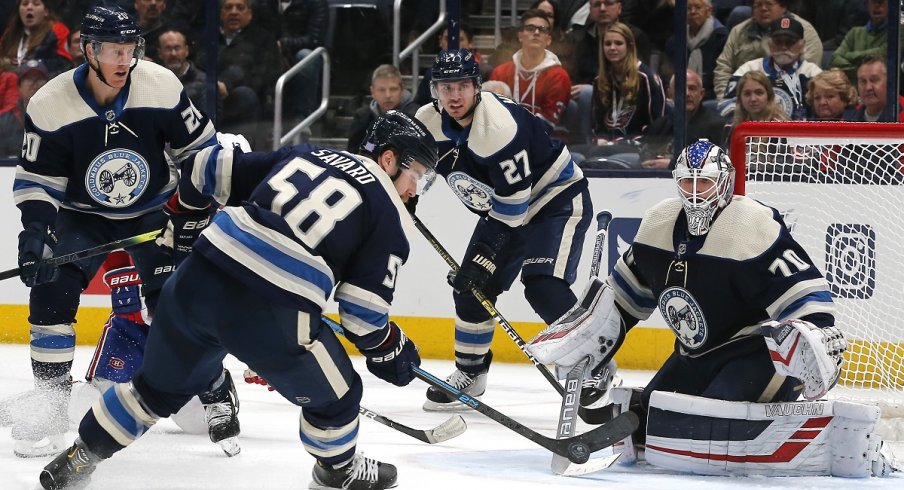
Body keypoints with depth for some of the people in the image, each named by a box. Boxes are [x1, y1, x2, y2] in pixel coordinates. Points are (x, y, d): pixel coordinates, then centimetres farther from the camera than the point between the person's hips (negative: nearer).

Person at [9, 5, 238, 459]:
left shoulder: (161, 86, -19)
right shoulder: (50, 105, -21)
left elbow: (199, 145, -5)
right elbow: (36, 178, -11)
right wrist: (34, 227, -25)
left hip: (152, 212, 0)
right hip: (81, 214, 1)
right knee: (51, 294, -14)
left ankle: (217, 396, 7)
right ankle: (49, 406, -2)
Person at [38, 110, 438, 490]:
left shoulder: (303, 155, 21)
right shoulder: (388, 215, 5)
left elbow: (211, 169, 24)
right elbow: (363, 310, 1)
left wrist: (189, 213, 42)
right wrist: (390, 348, 18)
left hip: (197, 282, 6)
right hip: (272, 317, -6)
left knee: (159, 384, 27)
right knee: (334, 396, 21)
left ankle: (79, 458, 35)